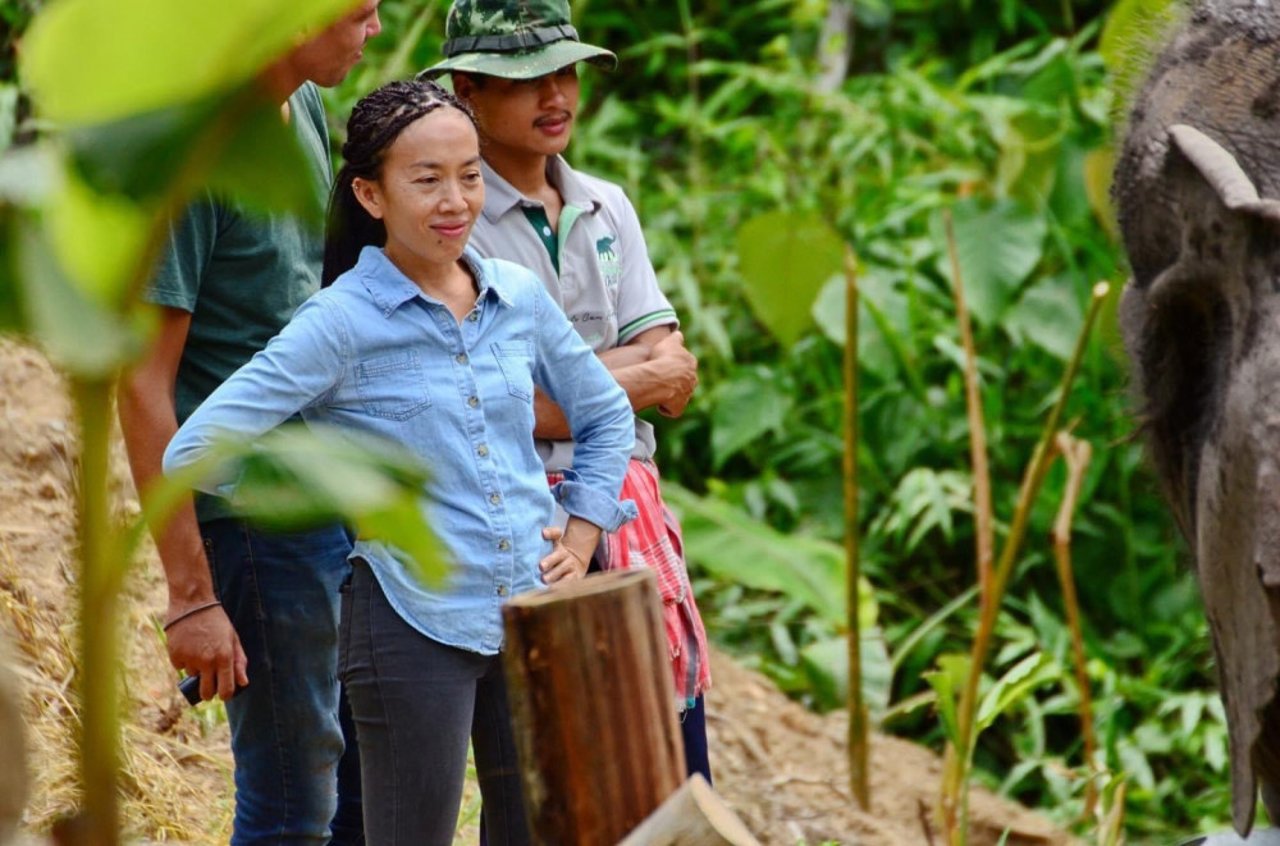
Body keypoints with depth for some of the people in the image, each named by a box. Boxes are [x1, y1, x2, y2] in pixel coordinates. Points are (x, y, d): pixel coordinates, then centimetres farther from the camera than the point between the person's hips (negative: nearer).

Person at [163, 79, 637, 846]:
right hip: (415, 626, -5)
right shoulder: (341, 322, -10)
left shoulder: (519, 296, 5)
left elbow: (606, 414, 21)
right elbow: (193, 453, -16)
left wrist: (581, 539, 9)